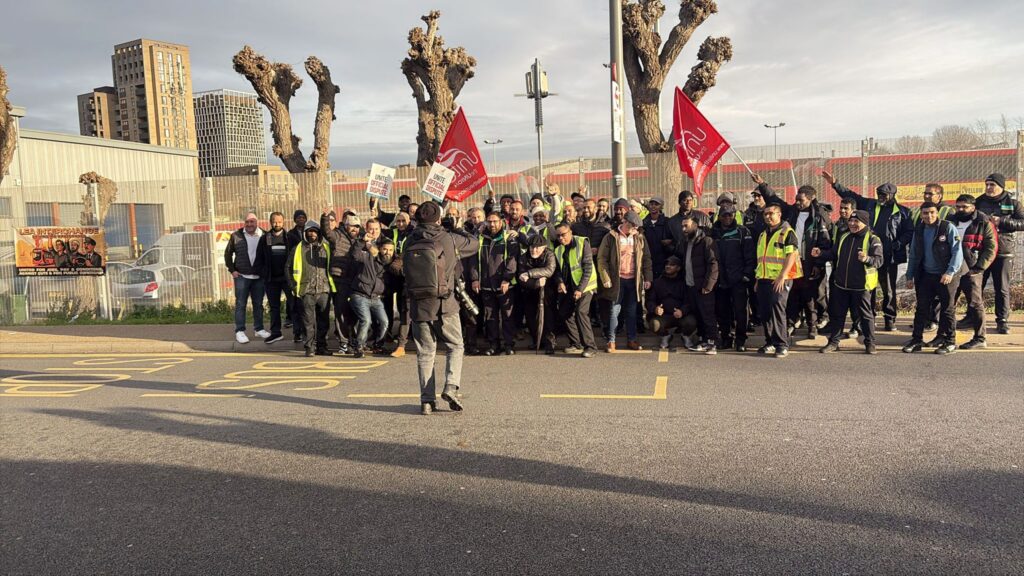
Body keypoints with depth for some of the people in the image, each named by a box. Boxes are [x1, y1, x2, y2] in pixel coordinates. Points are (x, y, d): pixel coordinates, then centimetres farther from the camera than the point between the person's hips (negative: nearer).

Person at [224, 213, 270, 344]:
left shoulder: (263, 236, 0)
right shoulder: (236, 235, 0)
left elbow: (268, 255, 6)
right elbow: (228, 253, 6)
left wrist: (265, 272, 0)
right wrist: (232, 270, -1)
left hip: (258, 277, 1)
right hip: (241, 276, -1)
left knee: (258, 304, 10)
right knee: (240, 304, 1)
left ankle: (259, 329, 21)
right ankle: (239, 331, 6)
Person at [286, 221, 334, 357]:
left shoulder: (326, 248, 11)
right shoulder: (298, 249, 7)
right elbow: (288, 268, 9)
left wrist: (331, 283, 7)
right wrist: (294, 286, 1)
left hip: (324, 290, 2)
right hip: (306, 291, -2)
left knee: (324, 320, 5)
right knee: (309, 321, -3)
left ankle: (321, 347, 13)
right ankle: (309, 348, 2)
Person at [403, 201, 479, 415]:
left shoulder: (411, 242, 1)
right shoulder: (450, 239, -7)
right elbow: (474, 244, 6)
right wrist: (461, 232, 26)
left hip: (418, 305, 3)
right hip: (444, 305, -3)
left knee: (425, 353, 10)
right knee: (456, 347, 13)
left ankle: (427, 400, 11)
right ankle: (450, 387, -3)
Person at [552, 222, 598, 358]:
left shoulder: (582, 243, -12)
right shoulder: (558, 249, 5)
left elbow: (588, 268, -16)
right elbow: (557, 269, 8)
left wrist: (580, 289, -20)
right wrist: (560, 282, -14)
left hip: (585, 285, -7)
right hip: (569, 286, 7)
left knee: (581, 311, -21)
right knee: (564, 312, 5)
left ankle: (589, 346, -14)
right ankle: (576, 344, 17)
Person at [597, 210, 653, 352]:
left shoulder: (640, 238, 8)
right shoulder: (611, 237, -3)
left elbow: (646, 259, 10)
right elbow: (602, 259, -5)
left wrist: (648, 278, 2)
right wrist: (606, 279, -10)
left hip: (634, 280, 3)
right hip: (617, 280, -3)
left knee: (632, 311, 10)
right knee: (614, 310, -2)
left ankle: (631, 339, 19)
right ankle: (611, 341, 5)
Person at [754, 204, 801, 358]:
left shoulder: (787, 233, -4)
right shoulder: (763, 235, 19)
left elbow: (791, 255, -12)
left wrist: (782, 277, -20)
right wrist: (757, 278, 18)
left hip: (780, 280, -7)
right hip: (764, 279, 7)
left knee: (777, 308, -14)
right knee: (764, 312, 6)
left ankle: (782, 344, -8)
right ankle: (770, 343, 16)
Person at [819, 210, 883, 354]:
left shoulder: (873, 239, -6)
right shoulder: (843, 237, 10)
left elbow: (879, 260, -14)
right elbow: (833, 254, 19)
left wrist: (867, 259, -33)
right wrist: (821, 253, 2)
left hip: (861, 286, -5)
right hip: (841, 284, 5)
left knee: (865, 315, 5)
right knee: (837, 314, 10)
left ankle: (870, 343, 17)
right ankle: (833, 342, 19)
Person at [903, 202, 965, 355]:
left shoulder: (948, 227, -9)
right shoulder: (919, 230, 7)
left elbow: (957, 252, -13)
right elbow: (913, 255, 13)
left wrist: (950, 272, -23)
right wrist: (910, 276, 9)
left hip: (946, 276, -5)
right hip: (926, 275, 5)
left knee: (947, 308, 2)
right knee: (921, 308, 6)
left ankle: (950, 342, 12)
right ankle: (917, 340, 13)